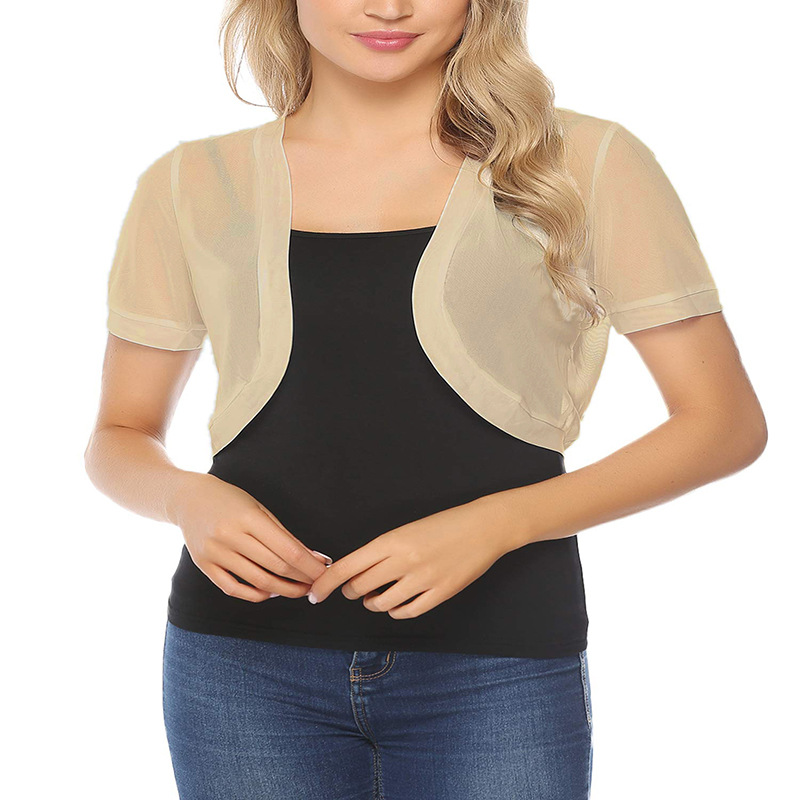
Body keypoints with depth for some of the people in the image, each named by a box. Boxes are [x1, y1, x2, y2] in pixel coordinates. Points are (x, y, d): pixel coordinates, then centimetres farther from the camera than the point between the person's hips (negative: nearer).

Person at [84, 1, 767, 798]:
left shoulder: (587, 164, 1)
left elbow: (726, 421, -1)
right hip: (246, 663, 2)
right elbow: (118, 438, 14)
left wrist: (497, 522, -14)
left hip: (497, 671, -1)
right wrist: (187, 500, -10)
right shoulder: (190, 185, 6)